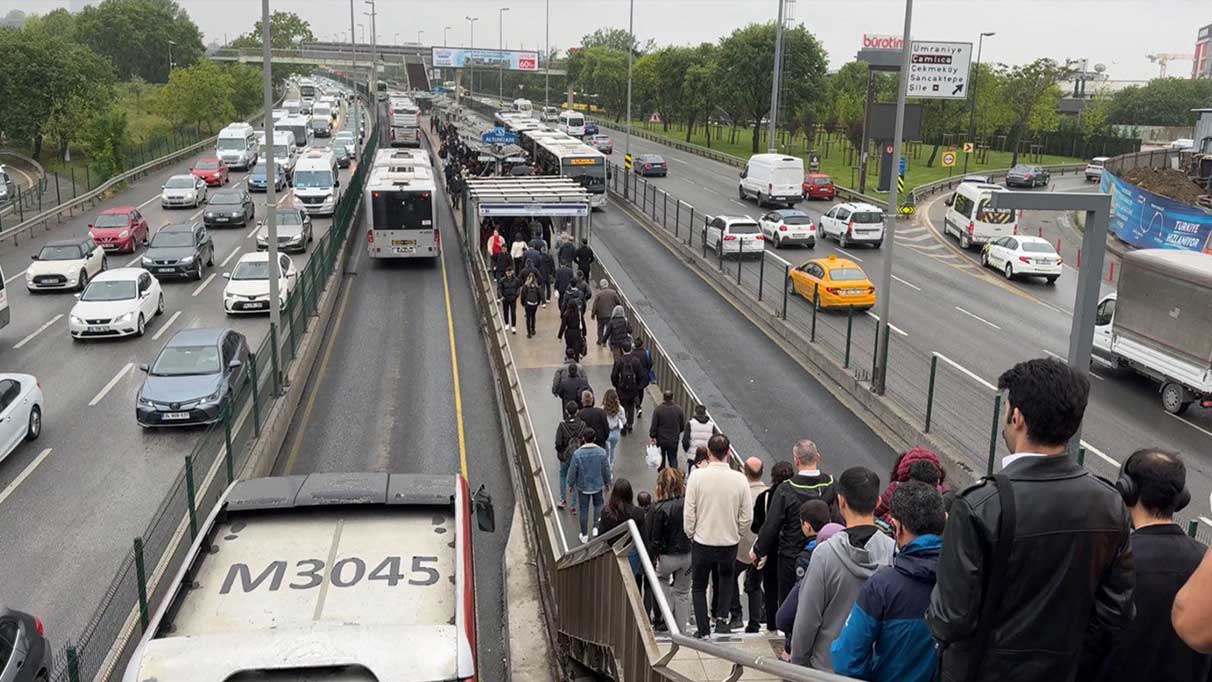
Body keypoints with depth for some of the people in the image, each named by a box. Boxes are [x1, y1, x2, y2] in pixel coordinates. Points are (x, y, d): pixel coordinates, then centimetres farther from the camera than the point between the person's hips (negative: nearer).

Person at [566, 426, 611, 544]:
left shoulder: (577, 454, -22)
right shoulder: (601, 452, -18)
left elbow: (572, 471, -13)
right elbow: (606, 470, -6)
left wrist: (570, 484, 5)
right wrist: (607, 482, 12)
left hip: (583, 486, -1)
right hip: (598, 485, 1)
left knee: (583, 510, 14)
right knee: (598, 505, 28)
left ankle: (584, 536, 25)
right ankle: (596, 527, 21)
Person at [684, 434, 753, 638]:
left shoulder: (697, 477, -15)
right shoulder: (740, 479, -11)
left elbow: (689, 514, -11)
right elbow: (747, 517, -6)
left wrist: (691, 535, 6)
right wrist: (734, 532, 11)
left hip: (702, 542, -1)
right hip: (730, 543, 2)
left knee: (699, 586, 16)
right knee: (727, 581, 28)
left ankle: (703, 631, 16)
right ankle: (722, 619, 17)